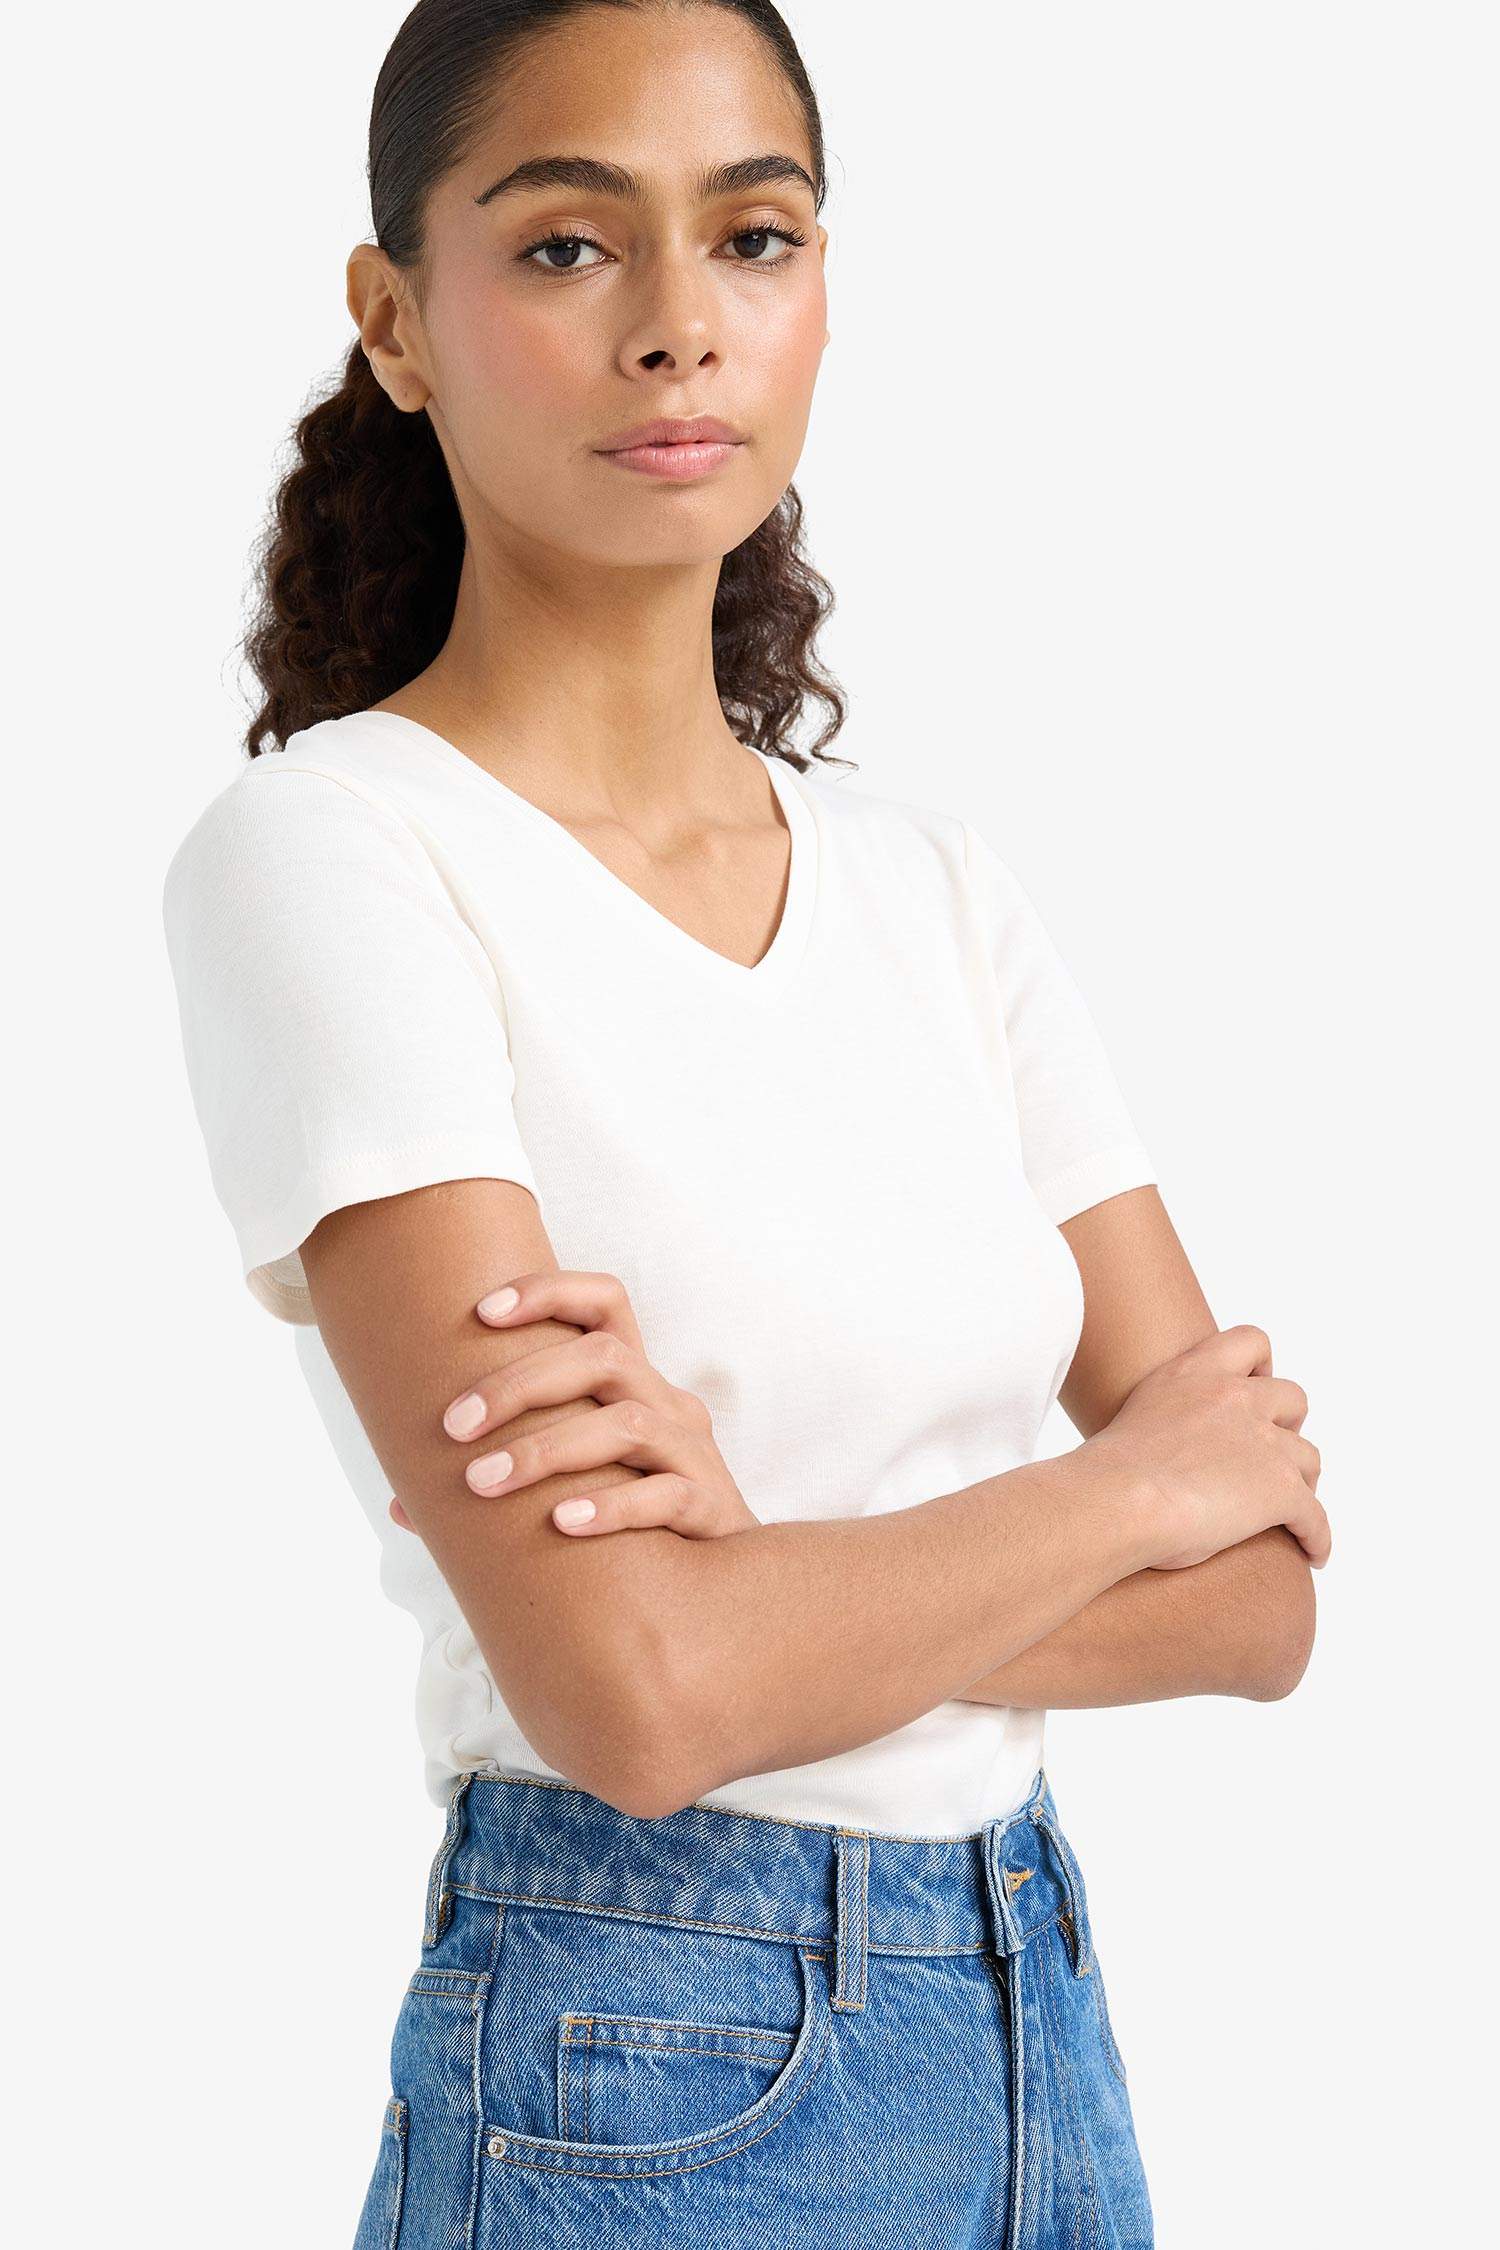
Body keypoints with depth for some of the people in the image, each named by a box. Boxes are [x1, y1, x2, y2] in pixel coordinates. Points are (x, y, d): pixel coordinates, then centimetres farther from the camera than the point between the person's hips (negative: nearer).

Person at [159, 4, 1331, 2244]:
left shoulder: (942, 890, 4)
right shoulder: (325, 849, -13)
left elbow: (1262, 1594, -1)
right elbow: (635, 1685, -22)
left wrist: (795, 1564, -17)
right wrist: (1134, 1475, -7)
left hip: (1047, 2036, 5)